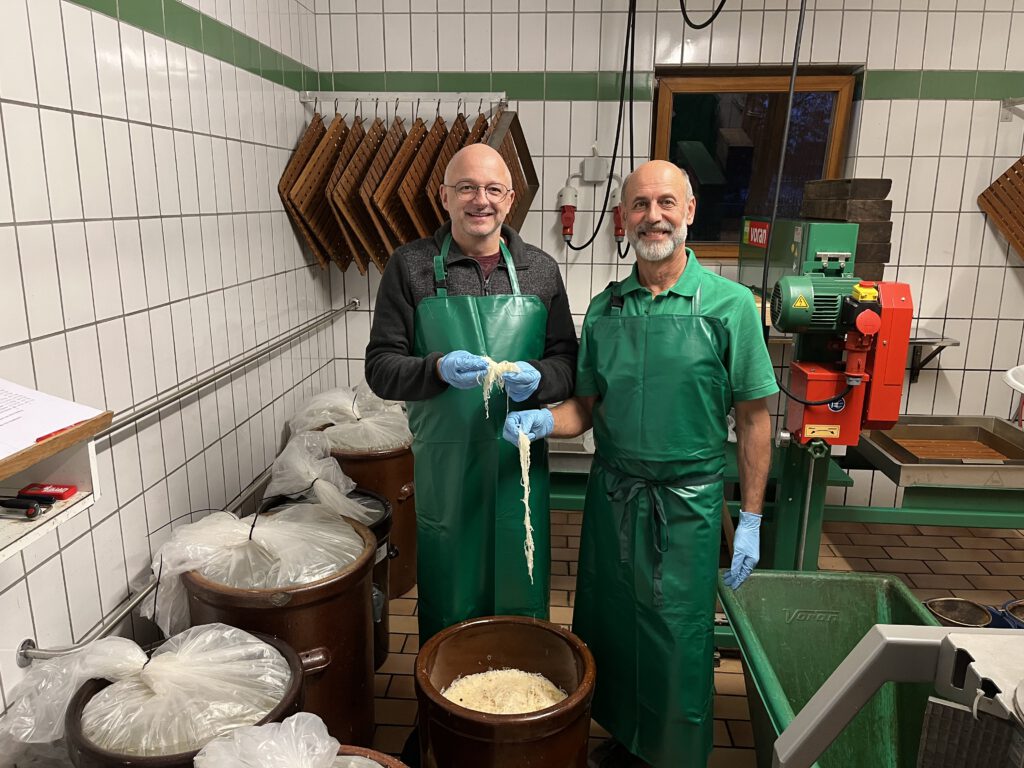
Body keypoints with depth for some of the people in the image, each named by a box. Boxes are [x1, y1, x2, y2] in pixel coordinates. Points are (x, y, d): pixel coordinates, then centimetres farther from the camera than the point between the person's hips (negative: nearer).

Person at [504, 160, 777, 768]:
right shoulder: (605, 308, 2)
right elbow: (587, 409, 8)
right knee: (609, 627, 16)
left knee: (678, 642, 8)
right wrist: (543, 420, -13)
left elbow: (753, 418, -5)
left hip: (687, 500, -3)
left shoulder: (729, 304, -8)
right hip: (611, 493, 4)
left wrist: (751, 519, -6)